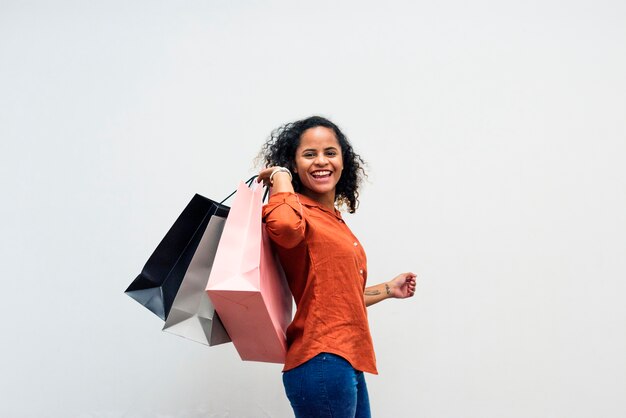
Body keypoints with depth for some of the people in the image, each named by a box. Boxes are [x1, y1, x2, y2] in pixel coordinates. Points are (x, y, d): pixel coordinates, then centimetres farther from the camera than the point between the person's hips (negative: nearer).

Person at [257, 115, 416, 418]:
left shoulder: (334, 220, 17)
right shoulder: (298, 213, -11)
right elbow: (285, 226, -38)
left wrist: (389, 289, 35)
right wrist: (280, 177, -18)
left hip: (347, 362, 10)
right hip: (321, 361, -10)